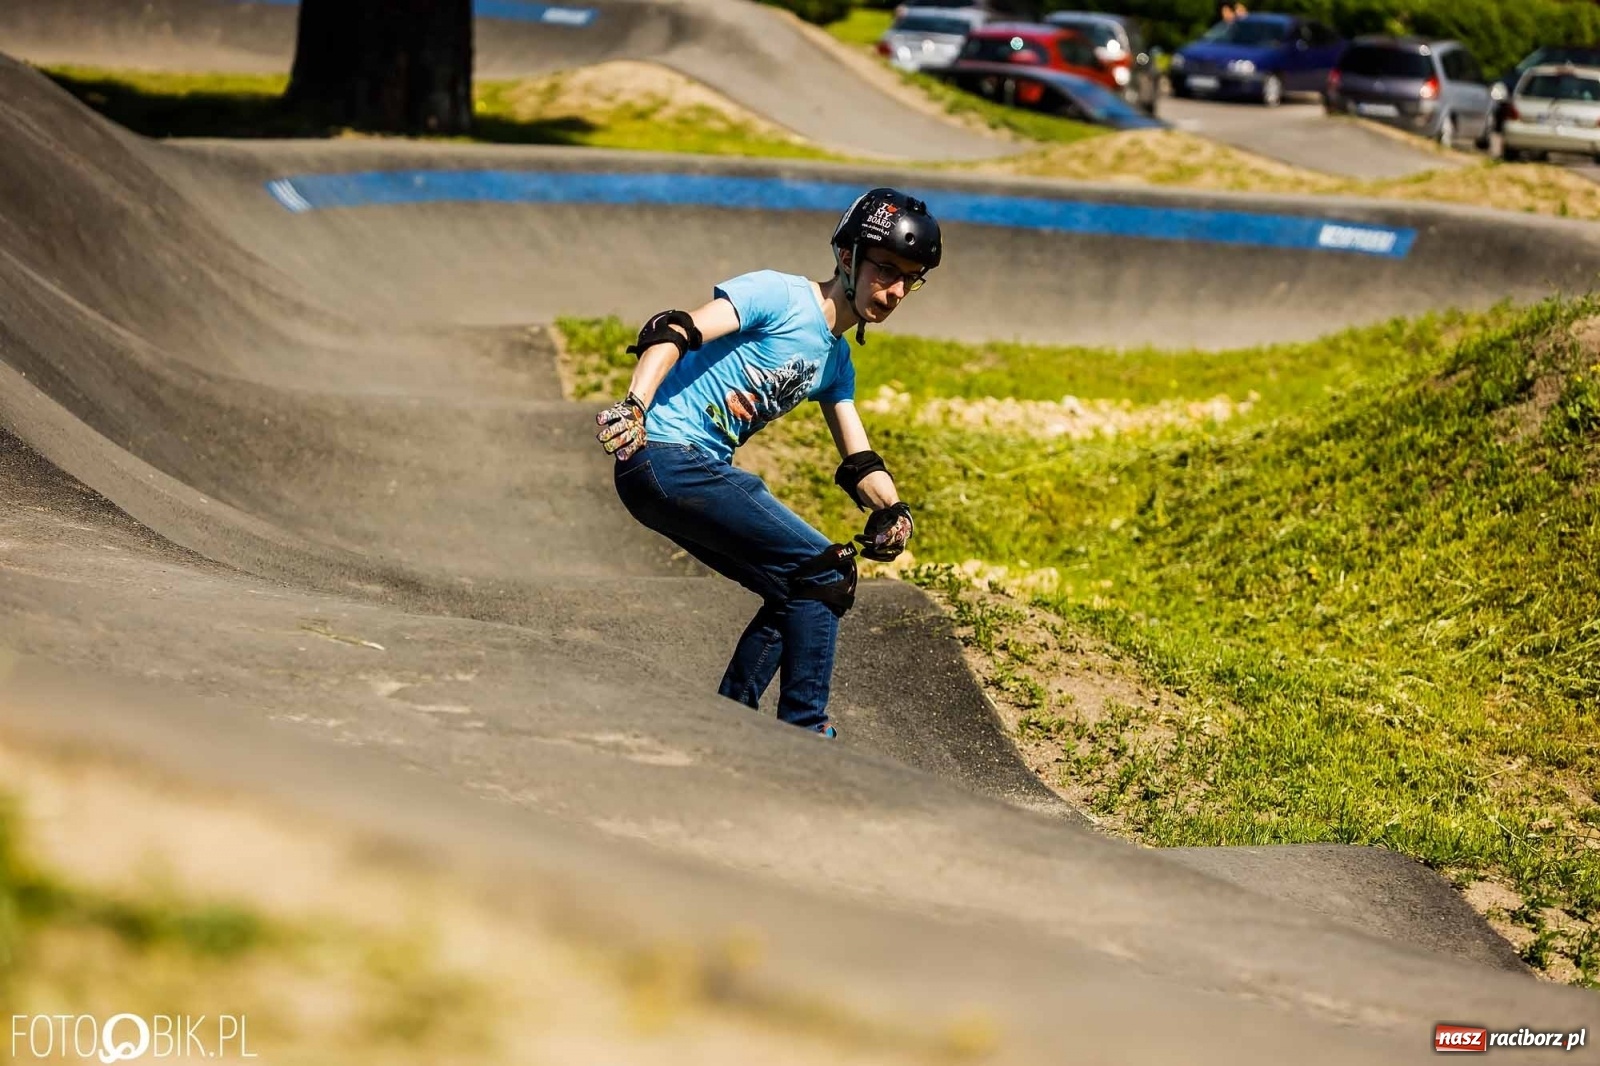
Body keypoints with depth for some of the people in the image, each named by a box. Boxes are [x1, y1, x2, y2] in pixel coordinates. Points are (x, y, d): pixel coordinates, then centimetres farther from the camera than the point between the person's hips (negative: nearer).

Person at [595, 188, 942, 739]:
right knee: (826, 573, -11)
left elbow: (858, 463, 16)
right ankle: (804, 735, -6)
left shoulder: (837, 361, 18)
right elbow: (673, 333, -20)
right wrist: (634, 408, -36)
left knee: (796, 595, 12)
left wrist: (892, 512, -5)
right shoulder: (780, 296, -9)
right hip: (663, 457, -10)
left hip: (706, 470, 10)